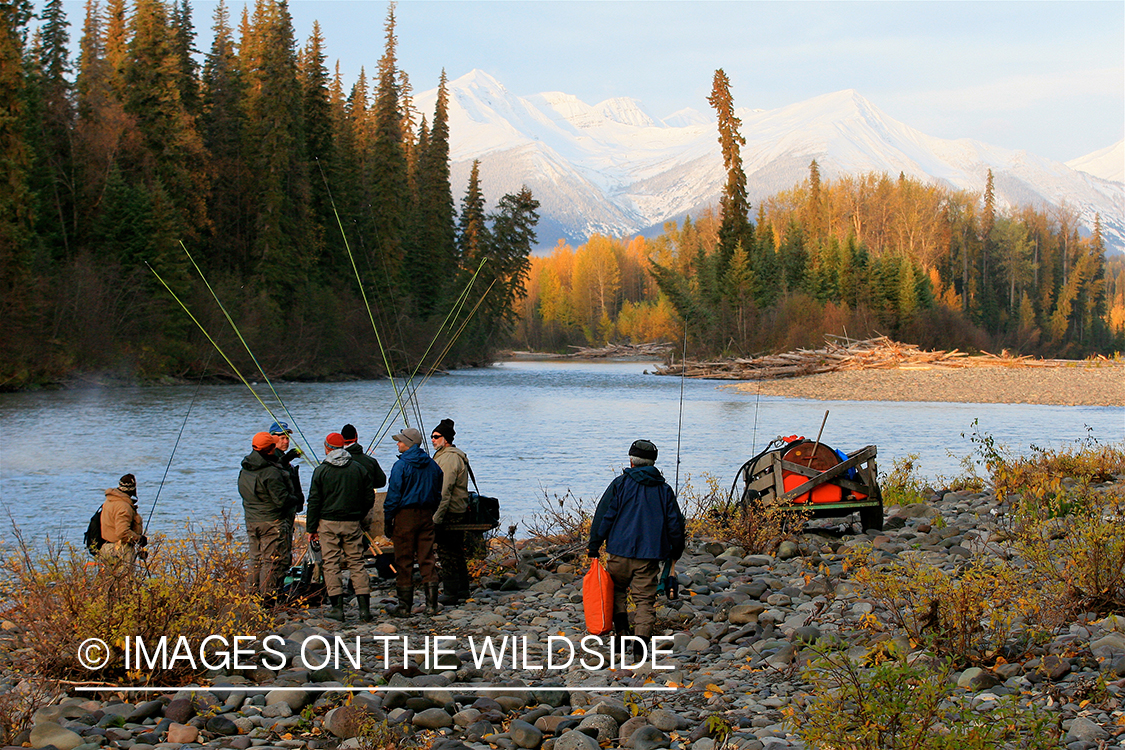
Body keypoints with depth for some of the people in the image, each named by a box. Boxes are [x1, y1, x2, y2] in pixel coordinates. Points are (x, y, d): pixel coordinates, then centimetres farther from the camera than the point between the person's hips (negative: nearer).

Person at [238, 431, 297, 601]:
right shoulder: (271, 473, -19)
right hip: (272, 522, -8)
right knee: (272, 561, -3)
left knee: (256, 560, 15)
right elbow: (282, 500, -20)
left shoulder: (244, 471, 8)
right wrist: (294, 499, -1)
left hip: (251, 522, 8)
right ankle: (269, 597, -3)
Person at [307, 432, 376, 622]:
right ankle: (364, 608, 0)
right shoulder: (359, 469, 5)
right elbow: (369, 498, 7)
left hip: (328, 523, -3)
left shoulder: (321, 471, -3)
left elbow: (314, 502, -4)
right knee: (357, 563, 6)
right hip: (352, 524, 3)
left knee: (331, 564, 1)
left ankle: (337, 607, -4)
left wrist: (312, 528, 2)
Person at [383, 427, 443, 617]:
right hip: (426, 516, 5)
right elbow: (438, 494, 13)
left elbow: (393, 495, -11)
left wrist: (387, 520, -5)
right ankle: (431, 604, 4)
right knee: (427, 559, 7)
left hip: (405, 515, -5)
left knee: (404, 561, 1)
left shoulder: (401, 466, -11)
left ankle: (405, 606, 3)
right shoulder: (432, 465, 8)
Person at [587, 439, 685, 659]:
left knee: (616, 589, 20)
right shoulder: (664, 489, 9)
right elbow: (675, 523, 12)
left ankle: (621, 628, 5)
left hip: (621, 552, -1)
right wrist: (676, 551, 26)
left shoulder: (620, 484, 0)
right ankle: (642, 640, -10)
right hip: (649, 556, 1)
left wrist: (594, 545, 3)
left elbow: (604, 515, -4)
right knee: (645, 599, 3)